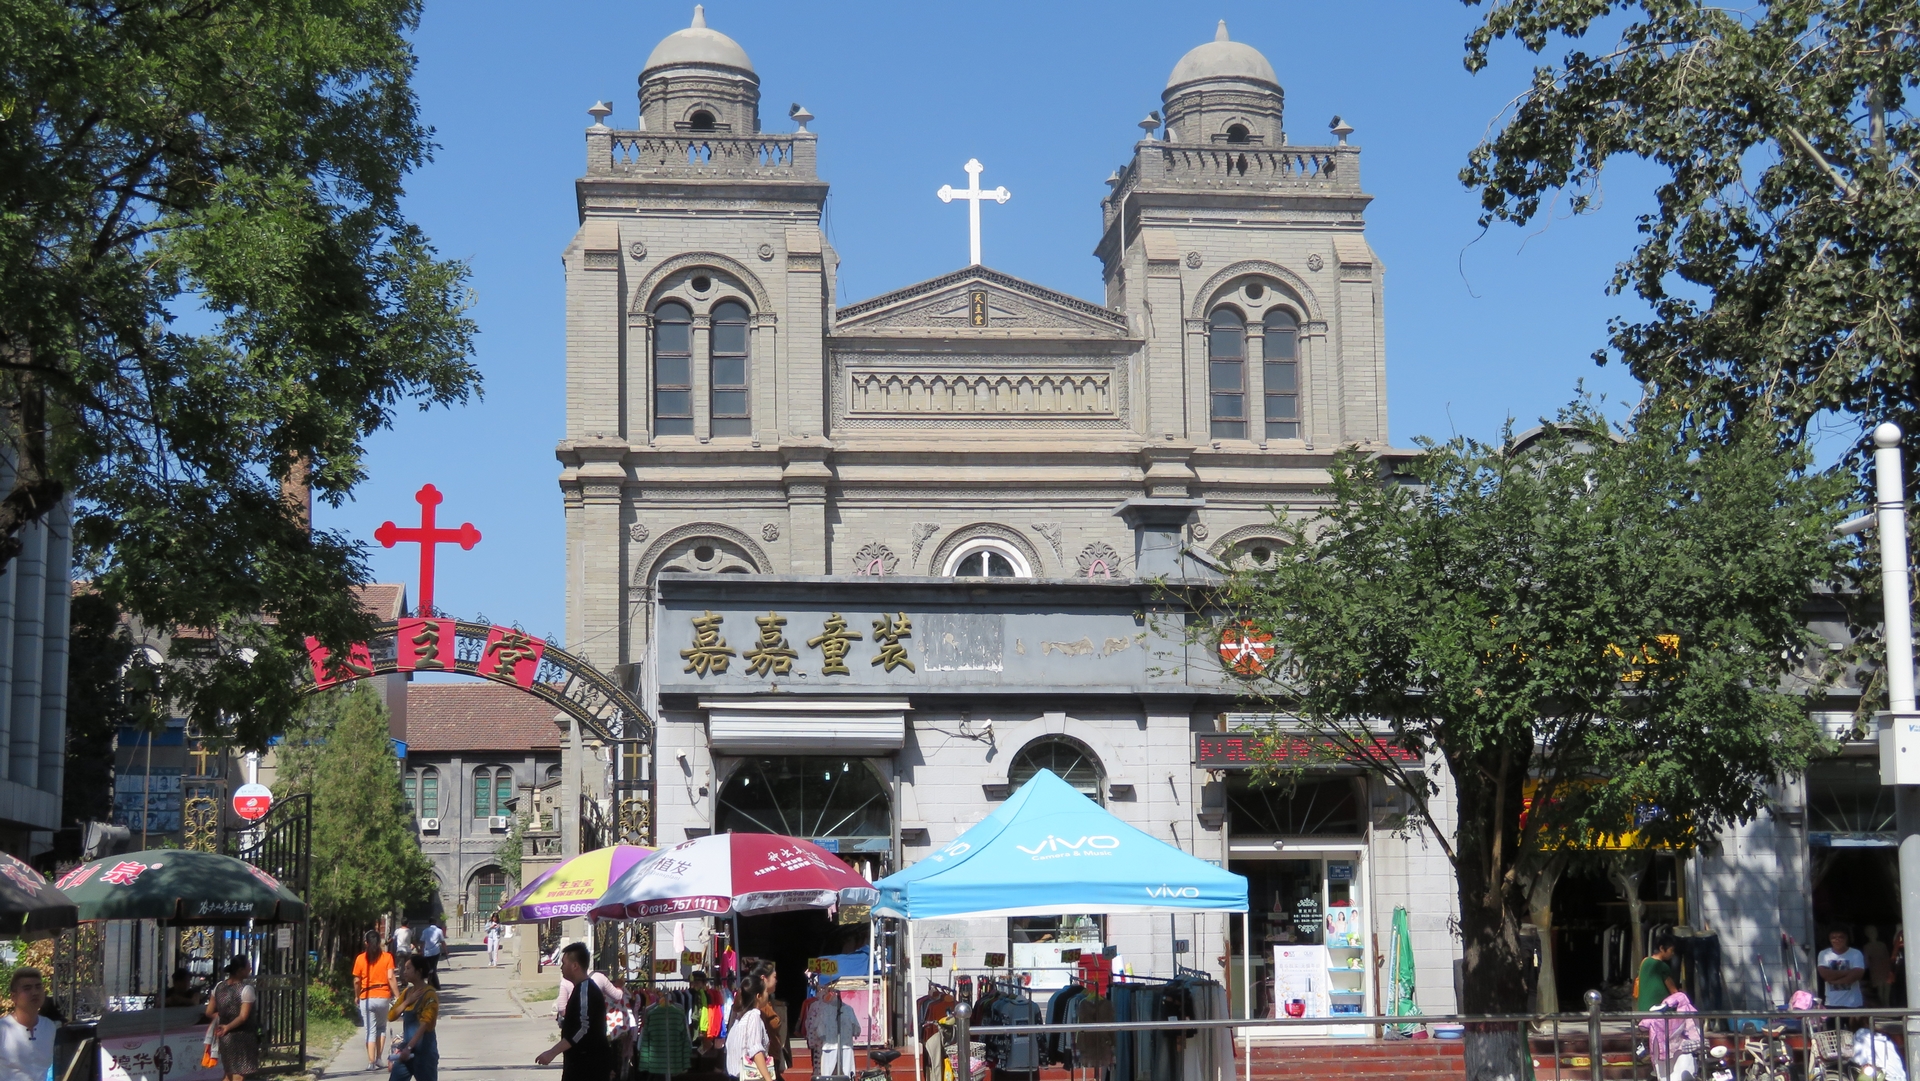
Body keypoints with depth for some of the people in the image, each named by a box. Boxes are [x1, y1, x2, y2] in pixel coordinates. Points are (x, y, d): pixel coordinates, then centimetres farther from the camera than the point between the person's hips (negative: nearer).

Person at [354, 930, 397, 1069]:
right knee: (382, 1027, 19)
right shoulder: (387, 957, -2)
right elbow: (391, 978, -10)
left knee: (370, 1031, 3)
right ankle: (379, 1058, 13)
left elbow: (357, 980, 1)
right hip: (383, 997, 1)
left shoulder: (360, 958, -1)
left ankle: (371, 1062, -5)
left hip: (367, 998, 0)